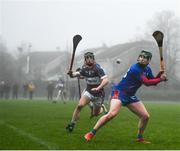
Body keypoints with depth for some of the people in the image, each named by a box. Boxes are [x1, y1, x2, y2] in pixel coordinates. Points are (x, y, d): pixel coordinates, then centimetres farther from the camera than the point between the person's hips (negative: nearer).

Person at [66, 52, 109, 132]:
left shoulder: (98, 68, -21)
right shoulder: (84, 68, -4)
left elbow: (106, 80, -29)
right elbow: (78, 73, 13)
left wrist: (98, 88, -43)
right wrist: (72, 74, -10)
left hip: (98, 93, -3)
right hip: (88, 91, 3)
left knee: (95, 114, 8)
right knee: (80, 105, -23)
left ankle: (102, 108, 44)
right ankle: (72, 123, -11)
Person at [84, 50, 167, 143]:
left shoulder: (147, 69, 7)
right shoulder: (135, 69, -19)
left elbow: (153, 82, 12)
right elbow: (147, 82, -22)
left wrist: (160, 74, -4)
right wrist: (160, 79, -16)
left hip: (130, 96, 9)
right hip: (119, 92, -9)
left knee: (145, 116, 3)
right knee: (112, 113, -30)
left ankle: (140, 138, 22)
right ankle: (91, 133, -23)